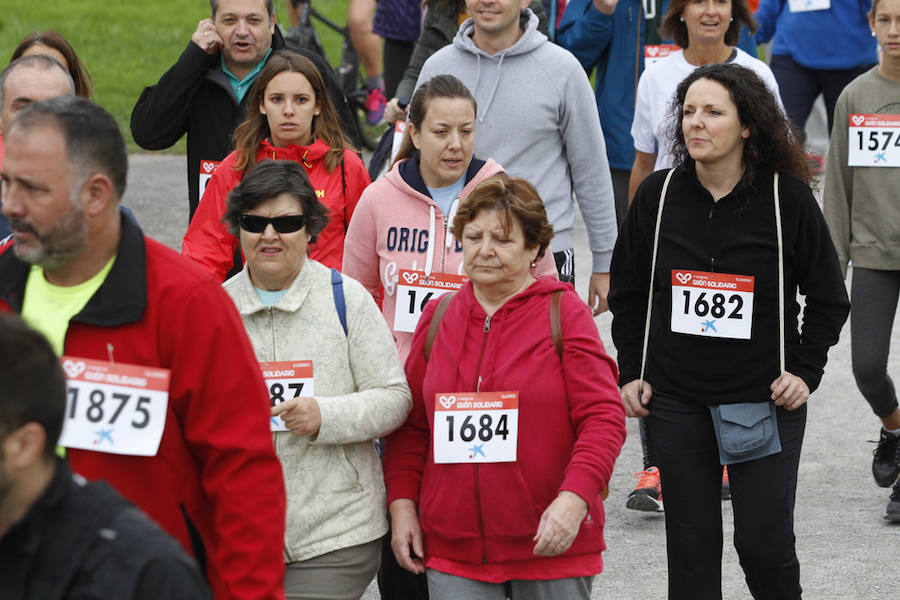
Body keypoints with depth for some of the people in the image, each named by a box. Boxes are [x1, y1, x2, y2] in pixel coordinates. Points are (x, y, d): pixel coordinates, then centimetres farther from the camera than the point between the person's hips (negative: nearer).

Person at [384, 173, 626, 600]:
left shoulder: (564, 313, -1)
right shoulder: (438, 318, 10)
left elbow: (603, 417, -8)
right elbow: (410, 424, 14)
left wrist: (573, 499, -21)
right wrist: (402, 504, 3)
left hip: (551, 544, -2)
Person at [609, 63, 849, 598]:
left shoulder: (788, 199, -6)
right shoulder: (658, 196, 1)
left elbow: (829, 299, 5)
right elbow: (627, 292, 12)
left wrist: (805, 372, -4)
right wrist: (631, 371, 5)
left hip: (765, 400, -2)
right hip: (676, 399, 2)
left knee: (766, 544, -3)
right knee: (691, 545, 5)